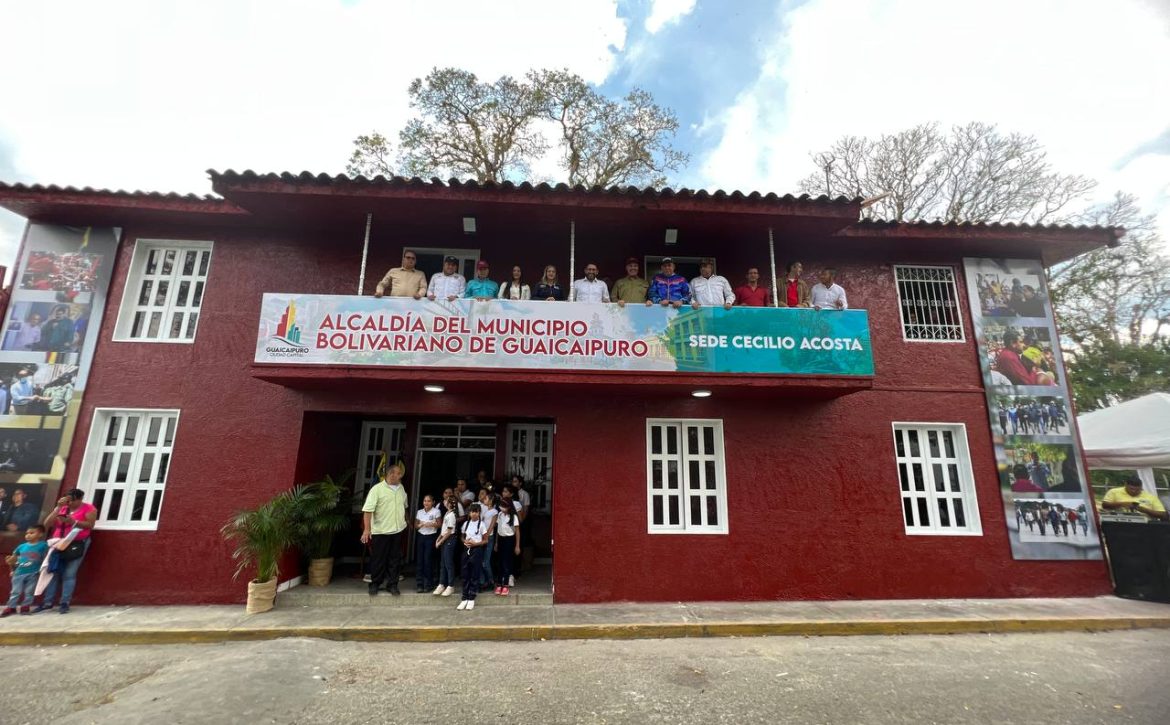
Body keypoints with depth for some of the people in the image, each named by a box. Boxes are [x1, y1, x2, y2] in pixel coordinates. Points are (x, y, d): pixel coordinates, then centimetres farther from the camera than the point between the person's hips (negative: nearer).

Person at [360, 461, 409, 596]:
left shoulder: (401, 488, 7)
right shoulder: (377, 489, -13)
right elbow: (368, 509, -17)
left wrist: (405, 520, 21)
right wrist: (366, 529, -24)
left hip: (397, 530, 5)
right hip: (380, 531, -5)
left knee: (395, 560, 9)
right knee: (378, 560, 7)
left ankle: (392, 584, 20)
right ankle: (374, 584, 25)